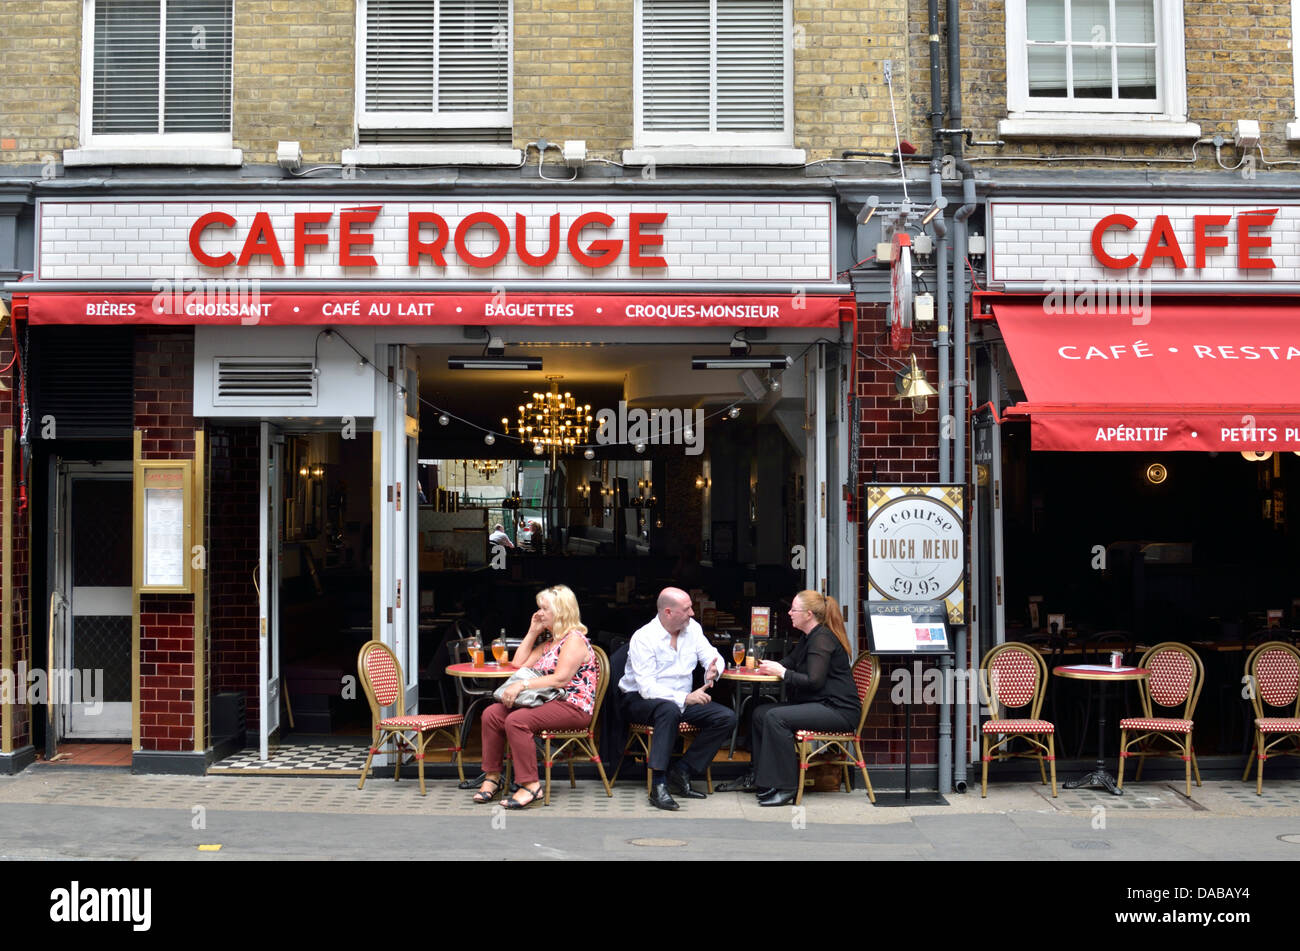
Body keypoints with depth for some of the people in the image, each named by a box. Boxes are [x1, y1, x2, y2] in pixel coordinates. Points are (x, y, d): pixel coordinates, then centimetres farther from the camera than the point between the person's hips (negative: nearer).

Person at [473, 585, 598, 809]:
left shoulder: (574, 639, -8)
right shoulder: (549, 640, 22)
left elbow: (561, 679, -20)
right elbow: (519, 664, 20)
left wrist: (522, 685, -23)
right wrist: (532, 632, 15)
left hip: (572, 707, -9)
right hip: (547, 702, 9)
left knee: (516, 720, -31)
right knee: (492, 714, -8)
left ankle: (530, 785, -27)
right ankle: (492, 777, -4)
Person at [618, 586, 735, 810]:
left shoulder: (692, 628, 1)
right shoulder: (643, 638, -18)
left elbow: (712, 657, 6)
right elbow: (647, 688, -25)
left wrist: (713, 669, -21)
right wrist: (685, 698, -37)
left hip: (683, 700, 7)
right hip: (639, 700, -6)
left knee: (727, 718, -13)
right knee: (669, 709, -40)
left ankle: (682, 772, -12)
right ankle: (659, 784, -37)